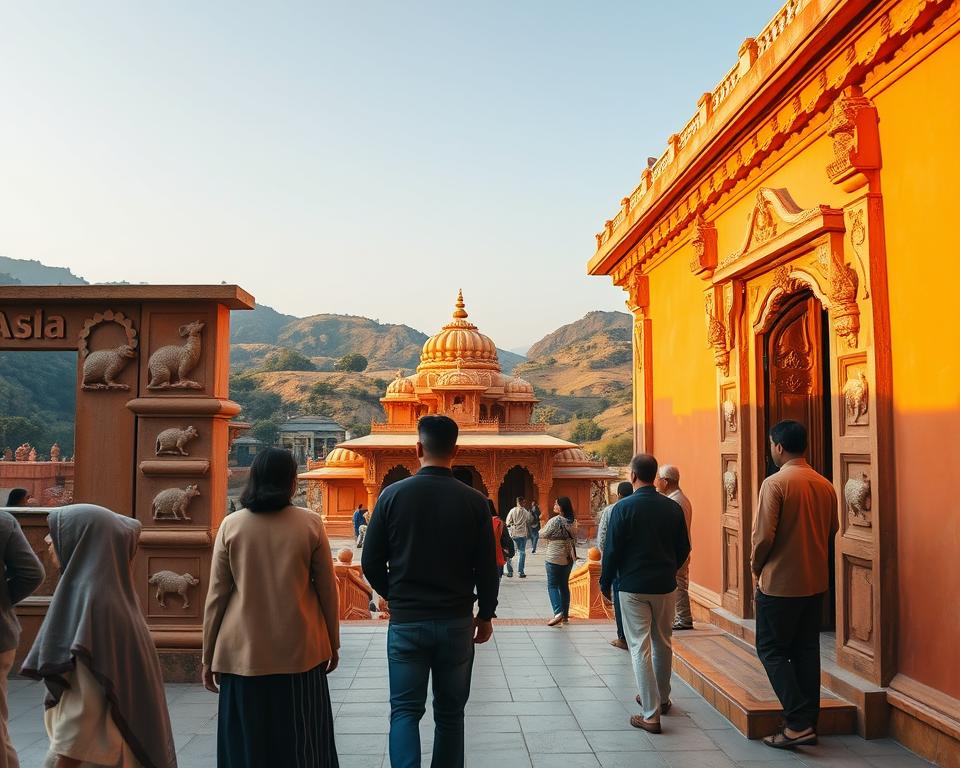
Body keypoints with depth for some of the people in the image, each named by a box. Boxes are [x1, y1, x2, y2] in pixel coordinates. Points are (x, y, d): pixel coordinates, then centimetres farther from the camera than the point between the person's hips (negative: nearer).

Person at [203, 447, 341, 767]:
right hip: (299, 651, 0)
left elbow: (217, 595, 0)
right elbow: (327, 589, 1)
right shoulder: (310, 523, -5)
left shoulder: (231, 525, -3)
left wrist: (208, 656, 9)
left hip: (243, 653, 1)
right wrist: (333, 643, 13)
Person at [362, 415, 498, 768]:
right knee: (450, 713, 15)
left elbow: (371, 563, -3)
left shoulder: (392, 495, -7)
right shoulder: (474, 501, -7)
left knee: (405, 710, 9)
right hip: (456, 622, 1)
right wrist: (485, 615, 12)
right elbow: (487, 568, -3)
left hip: (406, 621, 0)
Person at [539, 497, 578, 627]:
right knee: (564, 585, 13)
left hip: (554, 558, -6)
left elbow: (542, 535, -8)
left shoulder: (554, 521, -17)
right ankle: (565, 615, 17)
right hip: (569, 557, 6)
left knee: (552, 585, 0)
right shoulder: (572, 521, 2)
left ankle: (558, 612, -14)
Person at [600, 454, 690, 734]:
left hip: (633, 587, -4)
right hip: (665, 585, 5)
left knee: (640, 648, -1)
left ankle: (650, 714, -2)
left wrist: (605, 583, 2)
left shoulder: (624, 507, -12)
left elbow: (612, 549, -10)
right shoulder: (673, 507, 0)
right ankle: (662, 699, 36)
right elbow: (683, 548, 8)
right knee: (663, 644, 19)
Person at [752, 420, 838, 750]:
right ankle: (808, 722, 20)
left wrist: (757, 567, -1)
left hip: (780, 583, -7)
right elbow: (832, 531, 12)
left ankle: (797, 723, -3)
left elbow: (764, 535, -18)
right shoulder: (825, 485, 4)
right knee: (807, 650, 14)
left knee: (772, 650, 4)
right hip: (816, 582, 7)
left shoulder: (775, 483, -16)